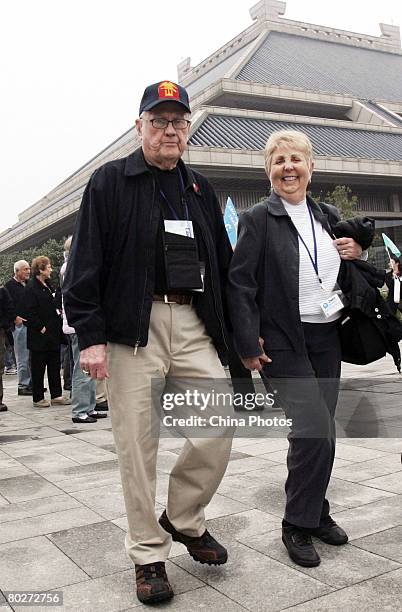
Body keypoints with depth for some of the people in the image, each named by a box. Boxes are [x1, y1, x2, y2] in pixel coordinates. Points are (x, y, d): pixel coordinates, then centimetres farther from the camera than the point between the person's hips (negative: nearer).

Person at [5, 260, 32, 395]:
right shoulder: (10, 285, -4)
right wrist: (15, 318, -18)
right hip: (19, 324, -7)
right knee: (23, 357, -4)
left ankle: (32, 382, 17)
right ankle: (23, 385, 3)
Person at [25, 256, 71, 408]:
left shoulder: (47, 285, 14)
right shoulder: (32, 287, -12)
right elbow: (30, 312, -16)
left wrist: (59, 310, 7)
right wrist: (41, 327, -17)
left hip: (53, 333, 8)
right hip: (39, 335, -8)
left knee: (55, 364, 10)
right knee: (38, 367, 2)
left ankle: (56, 395, 17)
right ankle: (38, 398, 11)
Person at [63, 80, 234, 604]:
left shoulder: (201, 190, 18)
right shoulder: (110, 182, 3)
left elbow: (223, 264, 21)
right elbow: (85, 266, -4)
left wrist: (234, 328, 15)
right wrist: (90, 336, -11)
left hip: (195, 325, 5)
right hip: (134, 326, -4)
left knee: (221, 425, -1)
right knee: (138, 444, 1)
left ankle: (183, 517, 24)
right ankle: (149, 553, 19)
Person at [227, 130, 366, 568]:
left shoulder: (328, 216, 11)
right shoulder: (258, 219, -6)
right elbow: (239, 284, -10)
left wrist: (358, 253, -1)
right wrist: (248, 344, -15)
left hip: (327, 338, 6)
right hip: (284, 342, -6)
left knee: (319, 431, 11)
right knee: (314, 428, -13)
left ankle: (315, 511, 30)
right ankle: (298, 525, 5)